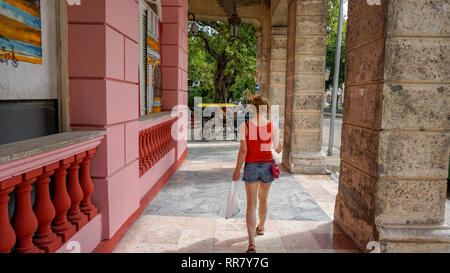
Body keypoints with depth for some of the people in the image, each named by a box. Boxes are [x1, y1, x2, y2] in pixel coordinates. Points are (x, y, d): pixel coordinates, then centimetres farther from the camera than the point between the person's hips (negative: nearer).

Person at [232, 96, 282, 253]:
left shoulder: (244, 126, -11)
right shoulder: (272, 126, -7)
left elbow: (243, 151, -12)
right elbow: (278, 150, 3)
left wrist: (237, 170, -2)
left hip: (251, 166, -2)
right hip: (267, 165, 2)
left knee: (251, 204, 2)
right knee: (263, 199, 24)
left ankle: (251, 243, -5)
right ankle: (260, 227, 46)